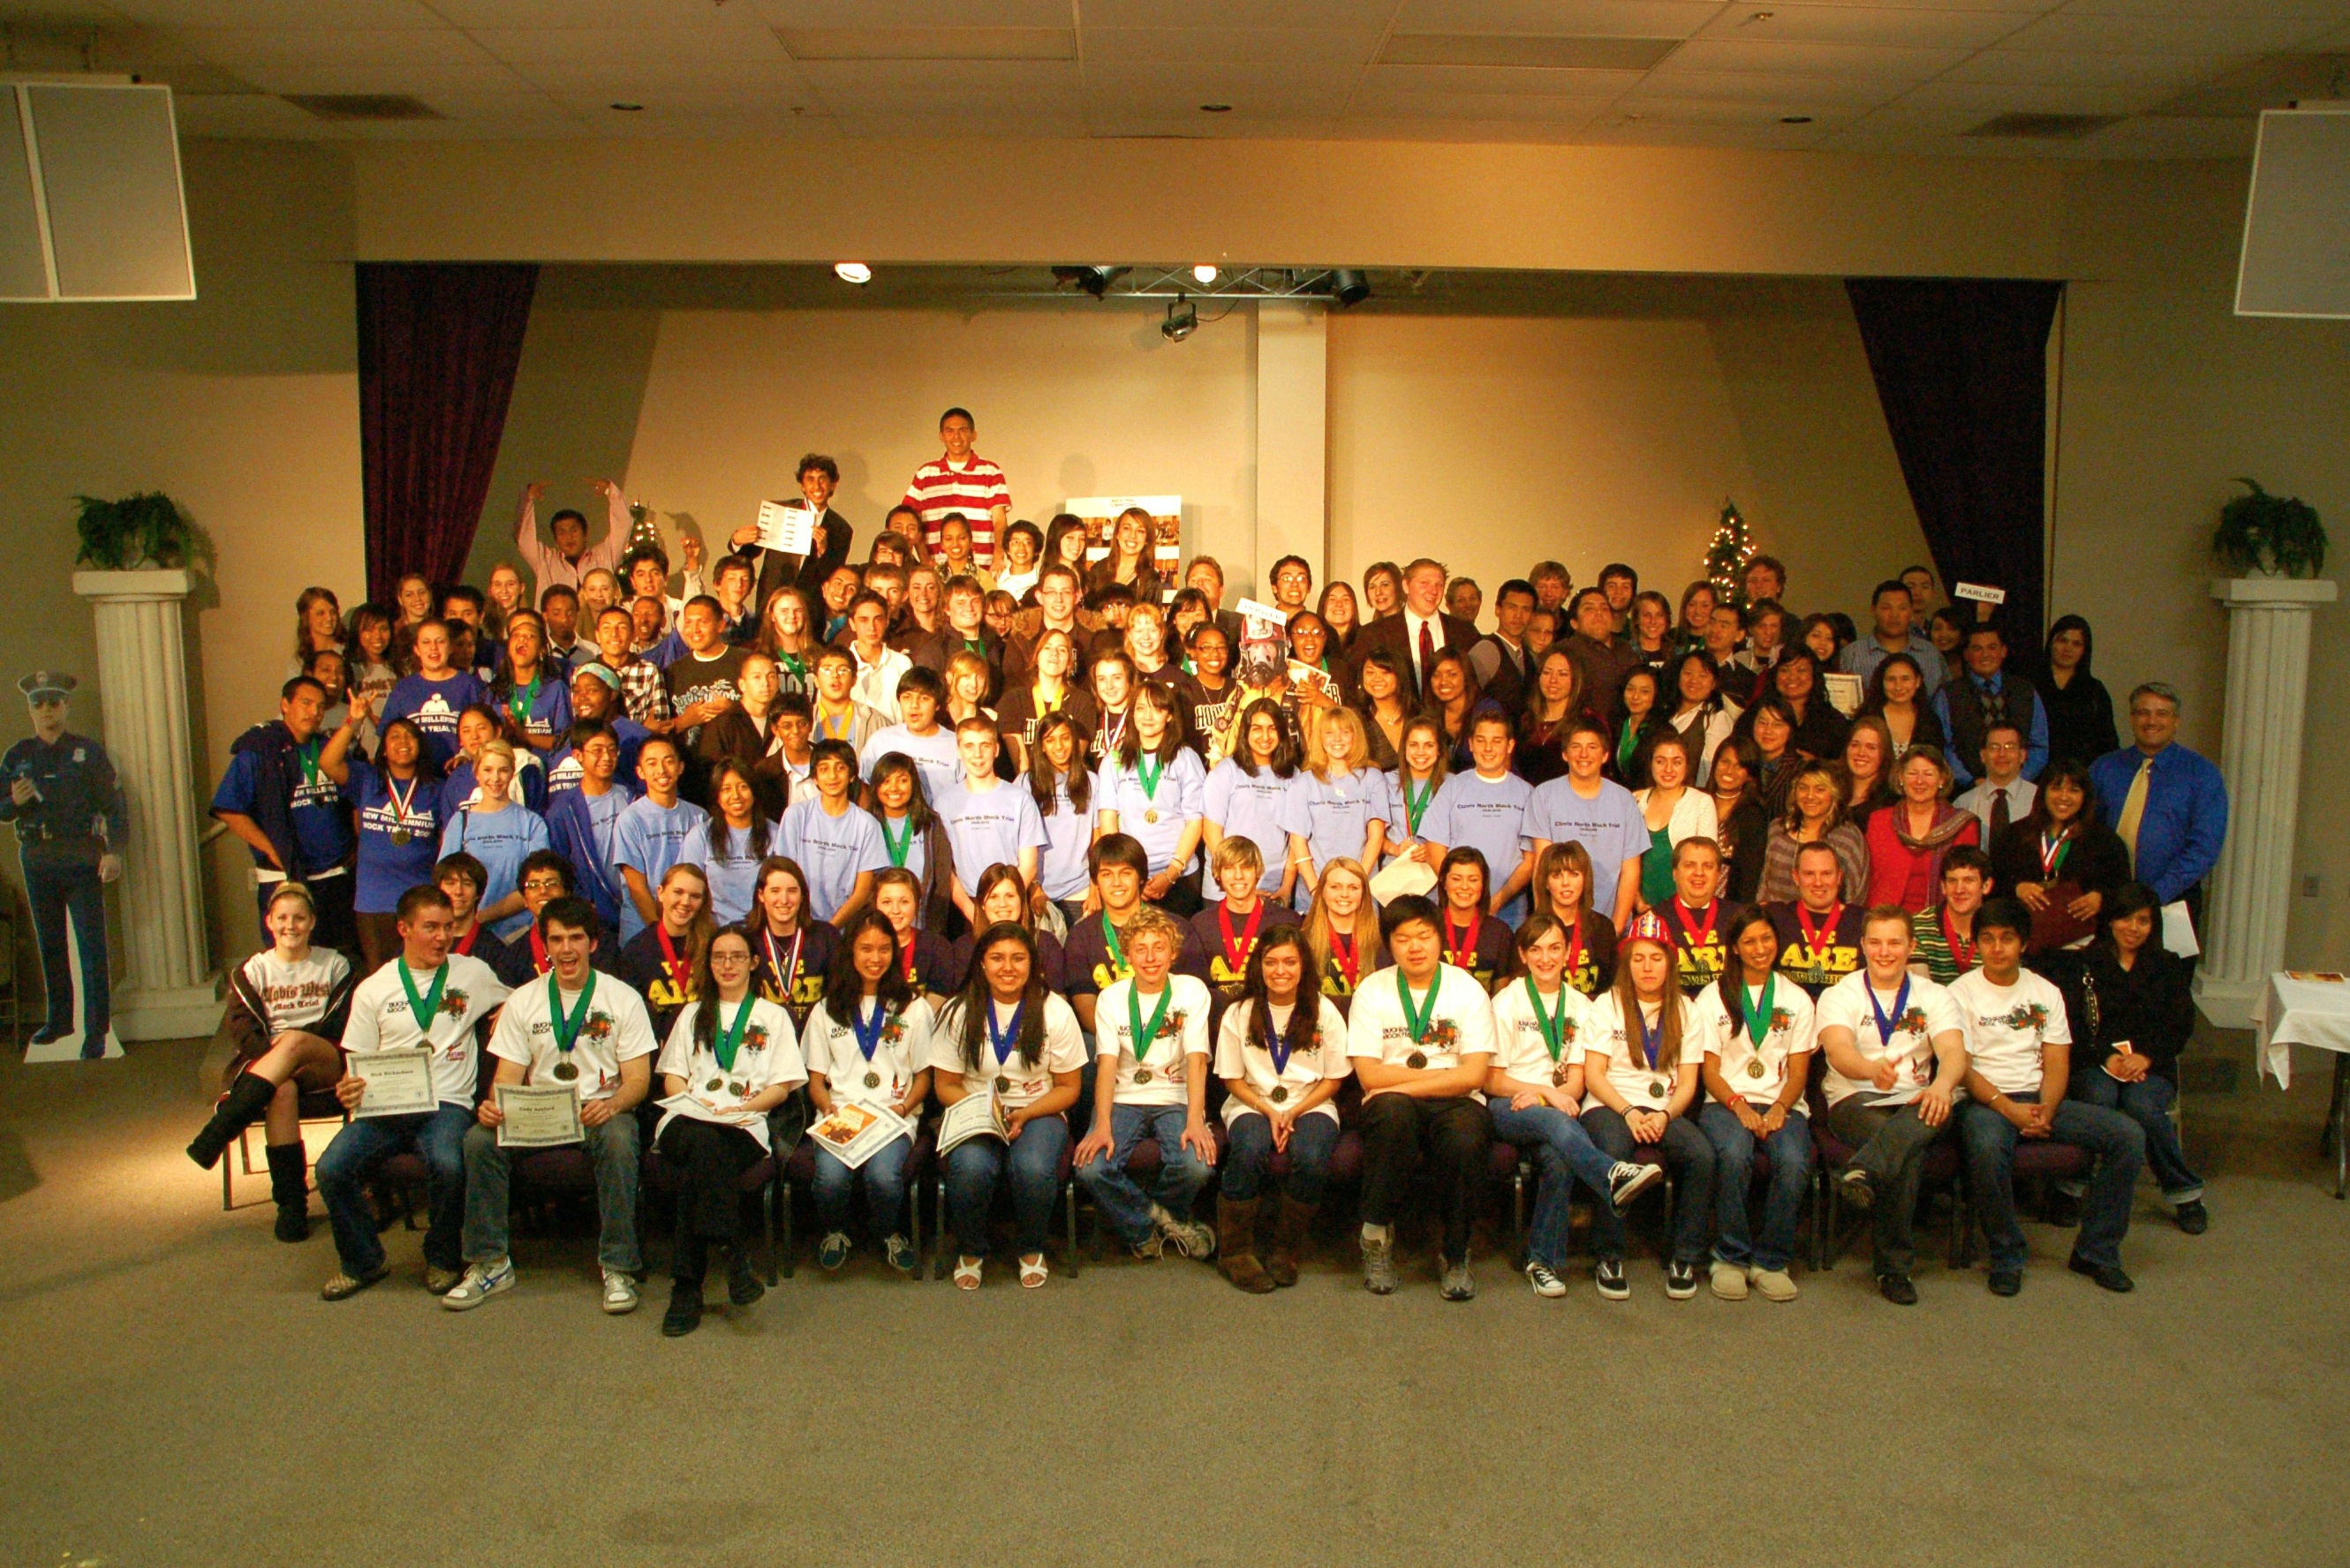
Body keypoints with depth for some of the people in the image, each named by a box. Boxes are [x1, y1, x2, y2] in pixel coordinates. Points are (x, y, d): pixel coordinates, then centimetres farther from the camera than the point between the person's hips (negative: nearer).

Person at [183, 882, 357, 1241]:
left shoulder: (335, 965, 16)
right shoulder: (253, 971, 18)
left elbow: (343, 1023, 6)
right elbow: (241, 1026, 5)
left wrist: (289, 1044, -9)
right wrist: (271, 1051, -16)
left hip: (325, 1064, 0)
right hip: (266, 1064, 1)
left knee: (294, 1041, -36)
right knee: (282, 1091, -36)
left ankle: (221, 1126, -39)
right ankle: (291, 1204, -35)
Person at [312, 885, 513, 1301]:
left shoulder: (473, 973, 12)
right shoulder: (373, 989, 13)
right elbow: (357, 1061, 14)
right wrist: (349, 1091, -9)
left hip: (446, 1103, -2)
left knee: (447, 1165, -33)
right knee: (331, 1169, -23)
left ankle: (443, 1260, -3)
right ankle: (363, 1262, 5)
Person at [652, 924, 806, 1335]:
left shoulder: (773, 1016, 23)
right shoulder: (692, 1014, 31)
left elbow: (782, 1086, 12)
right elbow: (672, 1077, 19)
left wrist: (740, 1108, -7)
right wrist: (697, 1103, -4)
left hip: (745, 1127, -1)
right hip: (686, 1121, 1)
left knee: (702, 1159, -37)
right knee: (704, 1142, -38)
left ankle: (687, 1286, -38)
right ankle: (734, 1255, -41)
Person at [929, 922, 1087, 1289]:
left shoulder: (1054, 1011, 1)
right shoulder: (960, 1012, 2)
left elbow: (1068, 1087, 4)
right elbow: (945, 1085, 5)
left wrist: (1024, 1115, -14)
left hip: (1037, 1113, 0)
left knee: (1034, 1169, -33)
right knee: (970, 1168, -33)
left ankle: (1031, 1249, -1)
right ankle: (971, 1250, -2)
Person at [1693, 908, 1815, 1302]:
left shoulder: (1797, 1000, 15)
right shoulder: (1713, 997, 10)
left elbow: (1798, 1072, 8)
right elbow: (1710, 1070, 4)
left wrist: (1778, 1109, -12)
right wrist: (1739, 1106, -15)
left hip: (1781, 1104, 1)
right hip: (1727, 1102, -1)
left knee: (1794, 1161, -33)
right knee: (1734, 1155, -36)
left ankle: (1770, 1261, -15)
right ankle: (1730, 1258, -19)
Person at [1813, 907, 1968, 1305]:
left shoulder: (1933, 996, 12)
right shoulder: (1839, 995, 4)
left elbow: (1954, 1052, -8)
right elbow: (1838, 1052, -18)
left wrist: (1942, 1084, -34)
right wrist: (1874, 1068, -44)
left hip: (1916, 1103, 2)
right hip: (1855, 1101, -2)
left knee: (1936, 1108, -37)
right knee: (1907, 1155, -35)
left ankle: (1863, 1171, -56)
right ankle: (1894, 1264, -31)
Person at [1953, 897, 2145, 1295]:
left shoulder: (2046, 992, 15)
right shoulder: (1961, 994, 2)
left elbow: (2057, 1062, 6)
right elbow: (1961, 1068, -7)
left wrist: (2046, 1109, -13)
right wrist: (2008, 1108, -20)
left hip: (2040, 1098, 5)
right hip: (1985, 1099, -5)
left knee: (2129, 1135, -16)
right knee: (1987, 1147, -39)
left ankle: (2096, 1251, -5)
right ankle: (2007, 1257, -18)